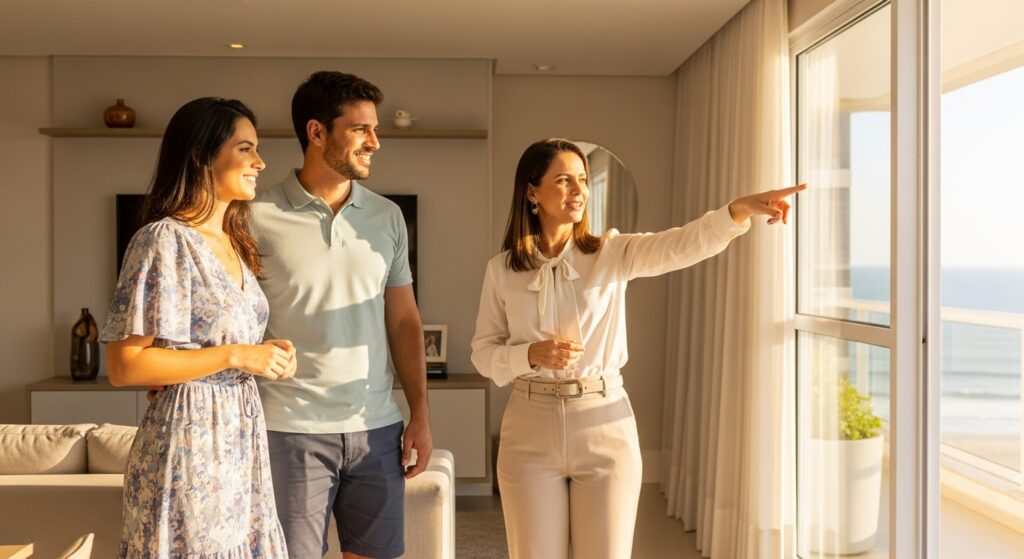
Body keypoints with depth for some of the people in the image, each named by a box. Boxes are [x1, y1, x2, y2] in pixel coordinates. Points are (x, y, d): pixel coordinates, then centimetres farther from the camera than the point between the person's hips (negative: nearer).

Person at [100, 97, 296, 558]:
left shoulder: (235, 243, 11)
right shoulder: (163, 240, -14)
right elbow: (124, 367, -19)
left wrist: (268, 355, 3)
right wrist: (235, 355, -17)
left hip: (240, 440, 8)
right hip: (189, 445, -8)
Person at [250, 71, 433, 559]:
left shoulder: (387, 217, 7)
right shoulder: (259, 217, -5)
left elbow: (404, 321, 9)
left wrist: (420, 414, 5)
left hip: (376, 427, 4)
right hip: (291, 428, -3)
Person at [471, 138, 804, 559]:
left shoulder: (613, 254, -1)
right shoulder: (501, 269, 1)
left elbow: (681, 245, -18)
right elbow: (483, 353, 4)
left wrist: (739, 210, -36)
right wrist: (531, 355, -16)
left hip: (605, 427, 0)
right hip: (530, 431, 1)